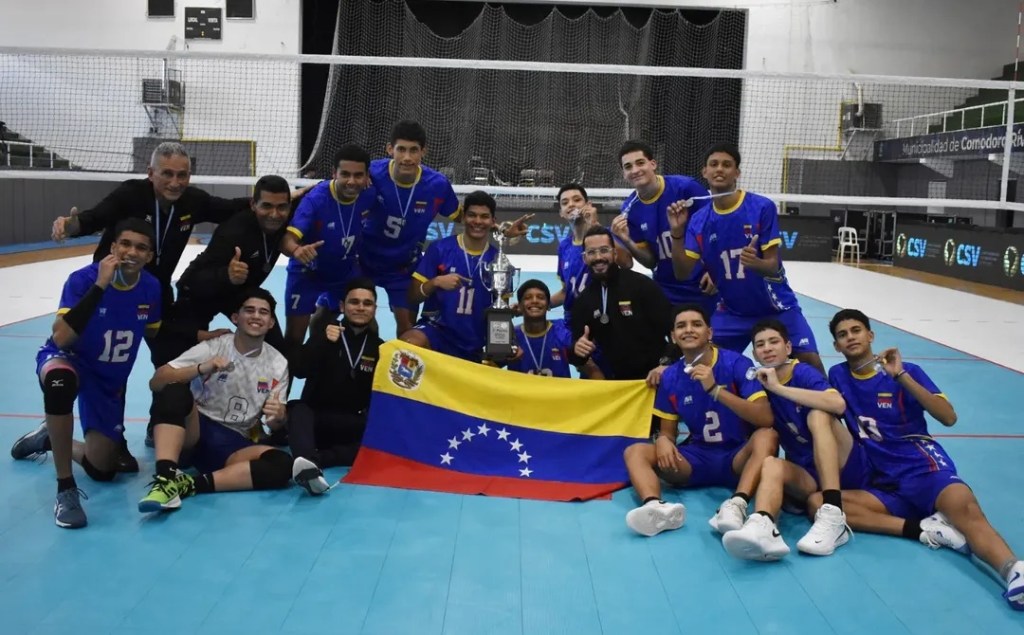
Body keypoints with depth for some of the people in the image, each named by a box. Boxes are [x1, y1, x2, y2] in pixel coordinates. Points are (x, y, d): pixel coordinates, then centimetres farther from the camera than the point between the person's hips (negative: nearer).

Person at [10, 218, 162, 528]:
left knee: (102, 470, 5)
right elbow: (61, 339, -39)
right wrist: (99, 285, -41)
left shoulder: (151, 287, -13)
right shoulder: (83, 278, -25)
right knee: (60, 381, -45)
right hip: (67, 361, -4)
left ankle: (51, 439, 38)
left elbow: (155, 333, 7)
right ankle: (65, 489, -30)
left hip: (111, 380, 5)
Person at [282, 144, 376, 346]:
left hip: (347, 272, 4)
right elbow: (287, 239, -41)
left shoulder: (370, 194, -19)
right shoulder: (316, 199, -31)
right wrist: (297, 250, -62)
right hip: (308, 273, -3)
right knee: (294, 337, 0)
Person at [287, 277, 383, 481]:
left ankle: (315, 459, -43)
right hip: (316, 420, -1)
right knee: (298, 410, -34)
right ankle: (308, 463, -62)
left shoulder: (379, 347, 10)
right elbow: (298, 370, -12)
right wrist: (322, 342, -26)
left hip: (354, 428, 1)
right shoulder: (323, 335, 5)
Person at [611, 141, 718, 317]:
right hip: (667, 294, 3)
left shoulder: (686, 187, -16)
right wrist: (627, 241, -16)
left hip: (705, 288, -3)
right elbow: (651, 262, 1)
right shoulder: (630, 209, -4)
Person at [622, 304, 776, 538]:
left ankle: (737, 505, -53)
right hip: (698, 458, 3)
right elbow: (668, 431, 9)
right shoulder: (670, 377, 1)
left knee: (766, 436, -33)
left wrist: (716, 389, -31)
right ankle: (655, 507, -48)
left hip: (738, 457, -3)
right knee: (634, 451, -17)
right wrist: (663, 440, -17)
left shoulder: (736, 363, -10)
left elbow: (765, 419, -21)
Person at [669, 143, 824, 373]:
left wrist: (755, 263, -39)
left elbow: (773, 266, -17)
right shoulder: (699, 220, -6)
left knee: (811, 362, -13)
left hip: (776, 308, -2)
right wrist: (677, 233, -22)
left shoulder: (763, 207, -16)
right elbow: (683, 273, -10)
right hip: (732, 312, 3)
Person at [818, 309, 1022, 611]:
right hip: (884, 485, 3)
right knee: (817, 502, -26)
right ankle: (925, 527, -31)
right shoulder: (838, 376, 15)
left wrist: (901, 375, -12)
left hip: (923, 467, -3)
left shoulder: (906, 371, 6)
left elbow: (949, 417, -6)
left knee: (964, 506, -37)